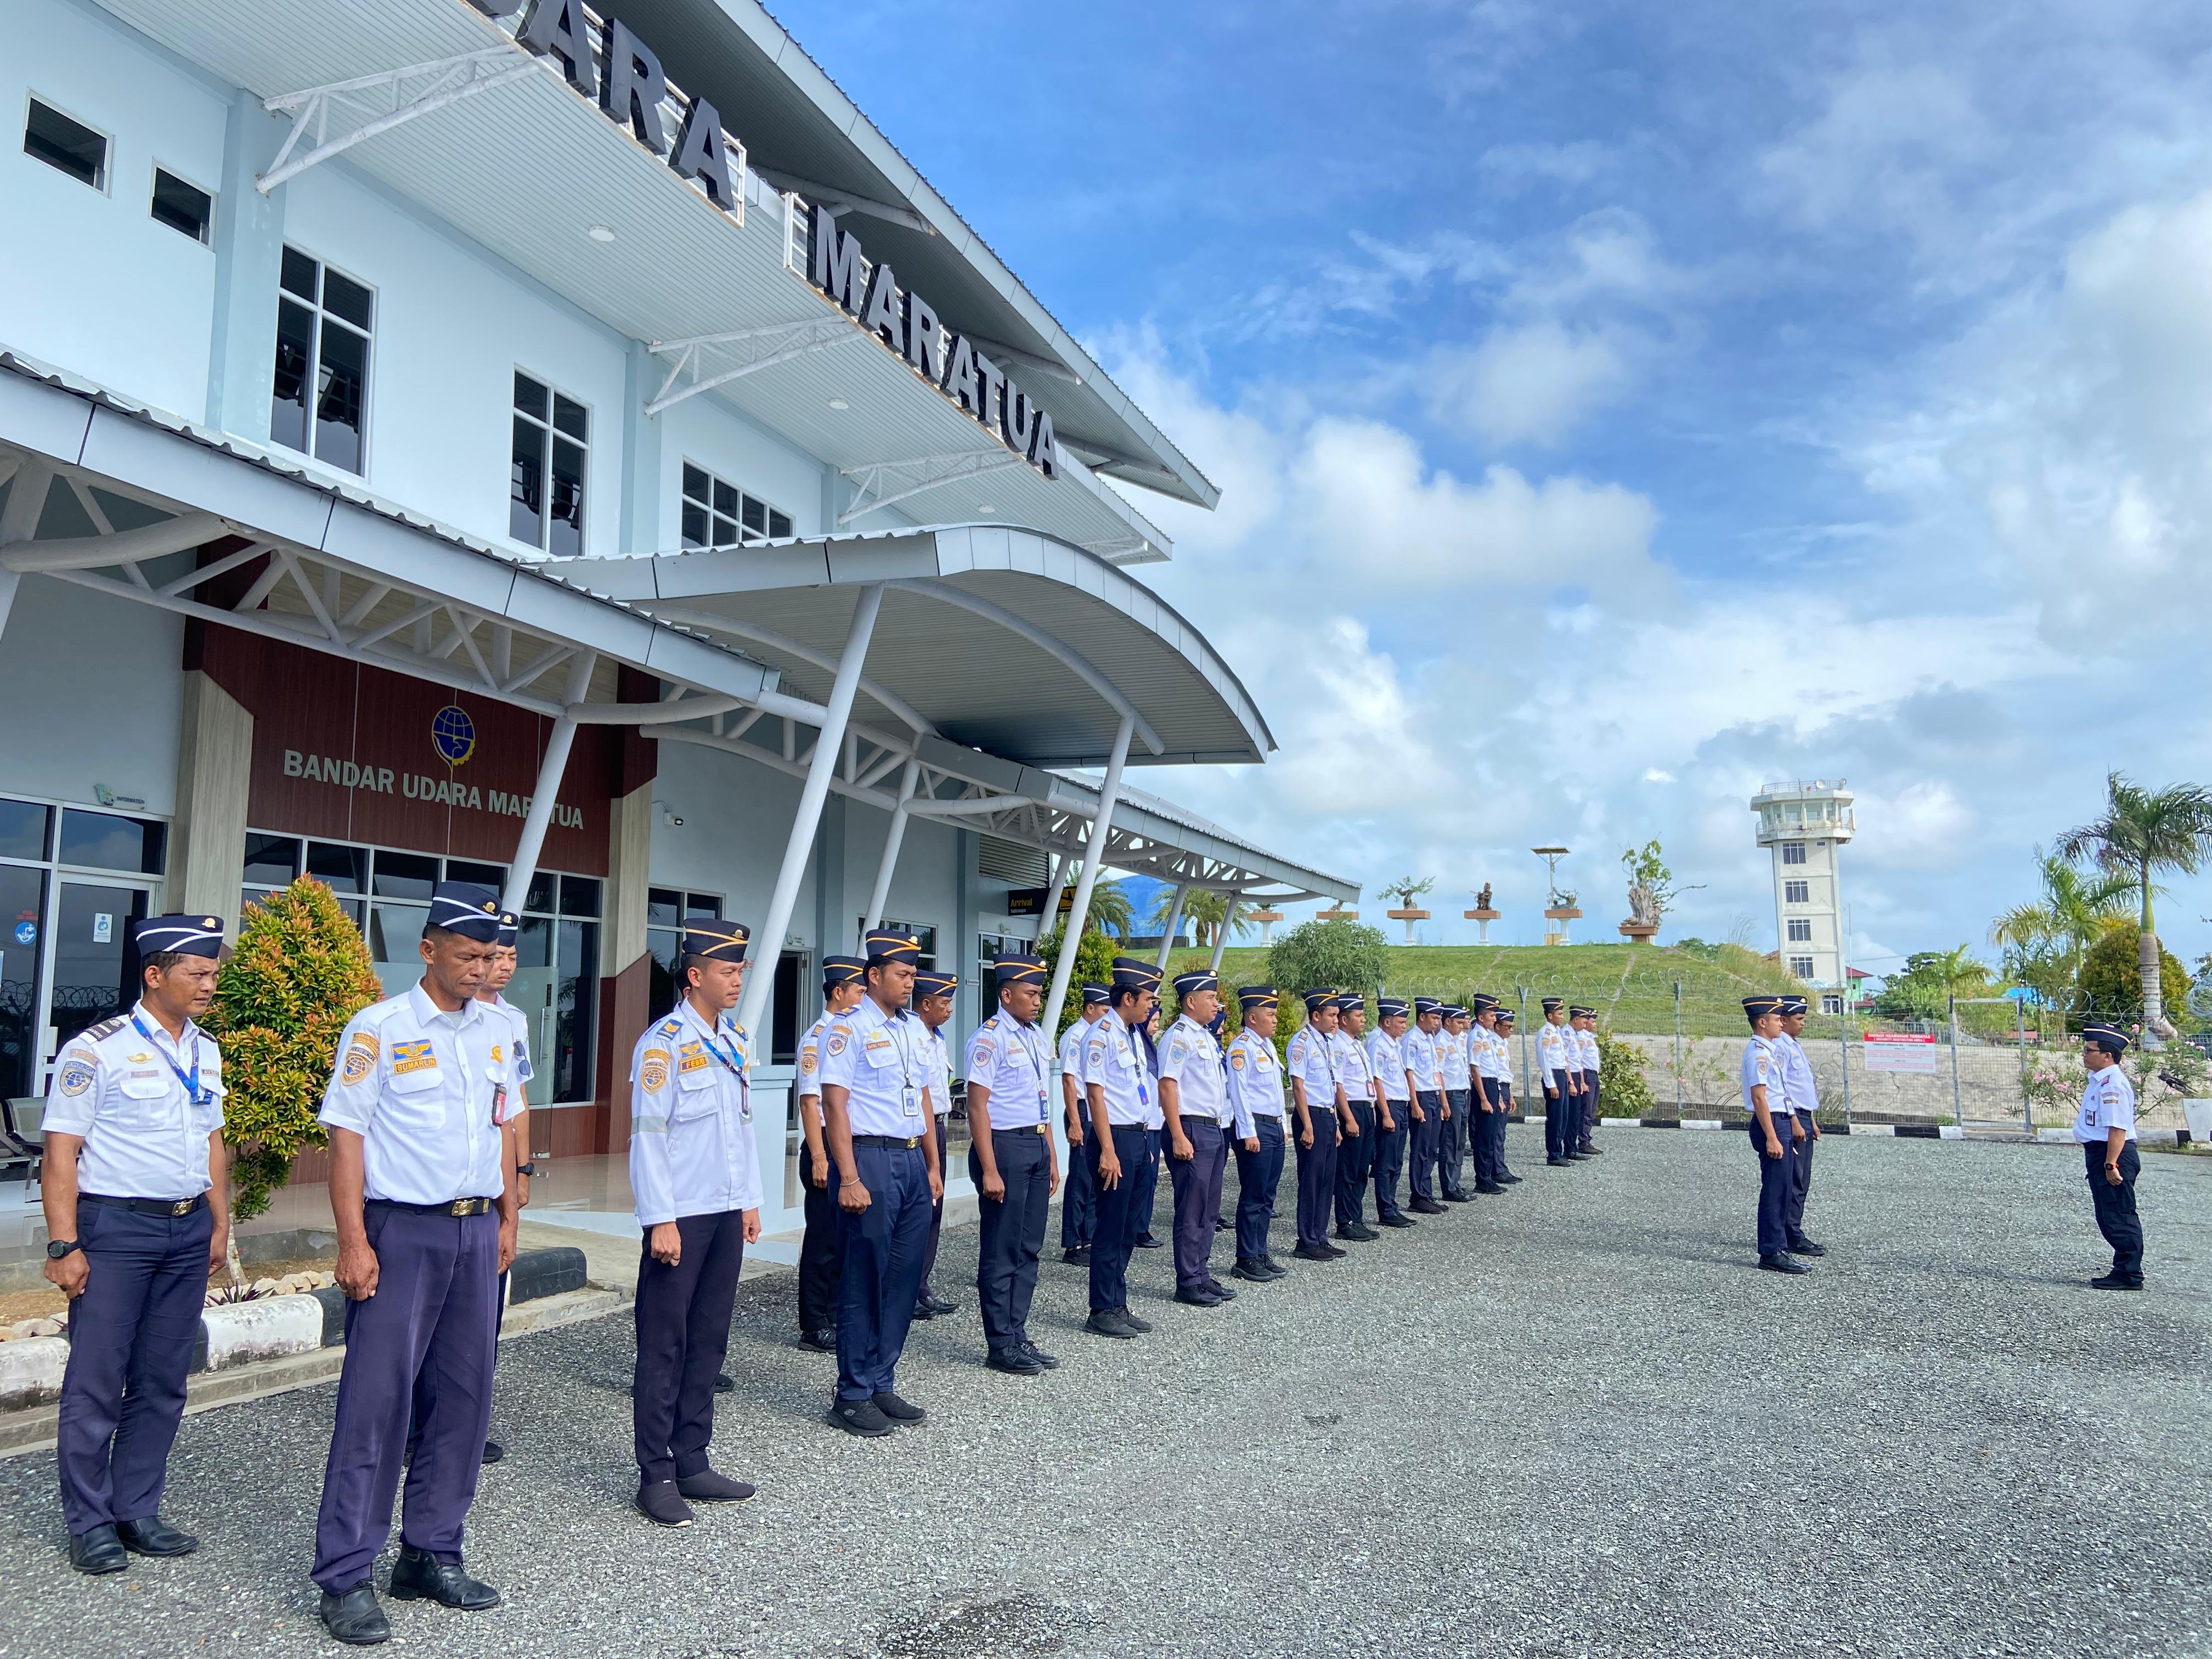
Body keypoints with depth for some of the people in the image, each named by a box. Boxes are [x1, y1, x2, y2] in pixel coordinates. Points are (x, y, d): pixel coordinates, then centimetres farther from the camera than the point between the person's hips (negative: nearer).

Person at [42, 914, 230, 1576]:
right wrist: (64, 1246, -14)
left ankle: (138, 1513, 22)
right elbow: (61, 1154, -10)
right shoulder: (96, 1051, -9)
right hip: (116, 1229, -6)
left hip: (188, 1230, 6)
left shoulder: (205, 1051, 10)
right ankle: (90, 1523, 15)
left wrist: (220, 1225, 14)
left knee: (163, 1382, 11)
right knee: (96, 1383, 1)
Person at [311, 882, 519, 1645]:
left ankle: (432, 1555, 23)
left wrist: (506, 1221, 14)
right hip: (402, 1230, -6)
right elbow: (347, 1135, -9)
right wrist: (354, 1242, -14)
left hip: (475, 1231, 6)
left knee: (463, 1396, 10)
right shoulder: (379, 1029, -7)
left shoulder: (496, 1033, 10)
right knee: (376, 1399, -3)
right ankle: (346, 1577, 8)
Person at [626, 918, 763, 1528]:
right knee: (664, 1346, 1)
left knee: (709, 1340, 13)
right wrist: (661, 1220, -16)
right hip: (681, 1216, -7)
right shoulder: (663, 1044, -12)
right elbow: (648, 1136, -14)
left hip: (728, 1214, 7)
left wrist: (750, 1201, 15)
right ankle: (656, 1477, 10)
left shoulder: (737, 1042, 11)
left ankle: (692, 1464, 23)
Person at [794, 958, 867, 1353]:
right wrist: (819, 1158, -19)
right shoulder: (818, 1037, -12)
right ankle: (815, 1328, 9)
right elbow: (810, 1101, -16)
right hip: (828, 1147, -8)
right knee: (824, 1240, -1)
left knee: (847, 1238, 13)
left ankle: (836, 1319, 23)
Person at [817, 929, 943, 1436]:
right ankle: (853, 1397, 12)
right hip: (870, 1159, -7)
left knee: (903, 1278, 11)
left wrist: (933, 1166, 17)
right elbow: (835, 1104, -13)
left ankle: (882, 1386, 23)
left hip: (912, 1161, 7)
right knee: (864, 1281, 0)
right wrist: (849, 1179, -18)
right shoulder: (848, 1029, -9)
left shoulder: (914, 1028, 14)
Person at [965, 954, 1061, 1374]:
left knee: (1029, 1247, 13)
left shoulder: (1037, 1038, 13)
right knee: (1003, 1250, 0)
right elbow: (978, 1106, -15)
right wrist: (989, 1170, -19)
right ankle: (1001, 1345, 10)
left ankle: (1018, 1336, 22)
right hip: (1004, 1146, -8)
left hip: (1037, 1146, 8)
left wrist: (1052, 1157, 18)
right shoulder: (989, 1038, -12)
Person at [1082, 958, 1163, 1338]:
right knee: (1111, 1229, -2)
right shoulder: (1102, 1034, -14)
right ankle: (1102, 1312, 8)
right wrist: (1108, 1151, -20)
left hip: (1138, 1138, 9)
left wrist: (1145, 1142, 17)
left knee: (1128, 1230, 14)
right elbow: (1096, 1094, -17)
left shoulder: (1134, 1034, 13)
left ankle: (1118, 1307, 23)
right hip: (1115, 1138, -9)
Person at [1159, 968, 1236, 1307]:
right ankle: (1187, 1283, 4)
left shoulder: (1207, 1037, 17)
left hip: (1216, 1129, 9)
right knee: (1192, 1211, -3)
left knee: (1209, 1209, 14)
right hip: (1192, 1129, -9)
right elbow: (1167, 1087, -18)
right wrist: (1179, 1138, -22)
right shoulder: (1179, 1037, -12)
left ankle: (1203, 1275, 22)